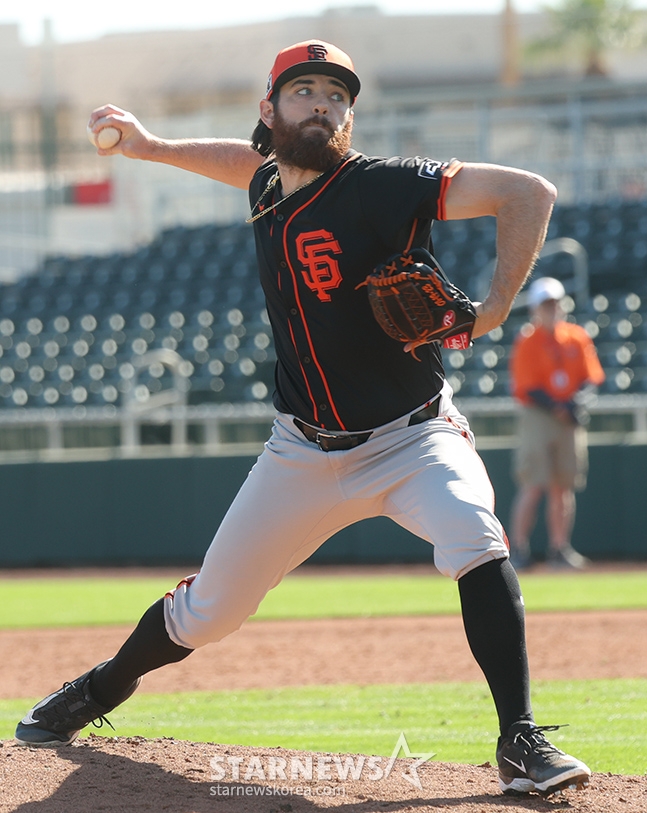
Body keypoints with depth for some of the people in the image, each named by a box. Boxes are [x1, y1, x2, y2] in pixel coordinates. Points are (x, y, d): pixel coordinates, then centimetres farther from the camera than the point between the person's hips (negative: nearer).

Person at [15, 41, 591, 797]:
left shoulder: (382, 187, -18)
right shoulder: (268, 189, 1)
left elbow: (527, 192, -26)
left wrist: (494, 307, -34)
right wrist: (154, 147, 19)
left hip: (413, 441, -4)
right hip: (305, 452, 5)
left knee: (475, 542, -34)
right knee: (207, 610, 10)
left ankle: (520, 742, -29)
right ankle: (105, 687, 39)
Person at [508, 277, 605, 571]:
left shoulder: (577, 337, 8)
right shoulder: (527, 341, -6)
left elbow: (591, 376, 9)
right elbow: (527, 389, -11)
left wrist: (578, 398, -11)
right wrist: (558, 409, -19)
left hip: (570, 418, 5)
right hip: (537, 415, -5)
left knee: (564, 487, 7)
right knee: (533, 486, -10)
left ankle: (559, 547, 13)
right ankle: (518, 549, -5)